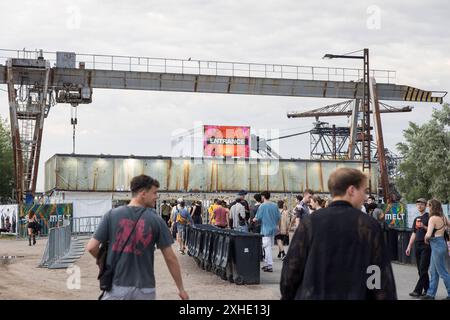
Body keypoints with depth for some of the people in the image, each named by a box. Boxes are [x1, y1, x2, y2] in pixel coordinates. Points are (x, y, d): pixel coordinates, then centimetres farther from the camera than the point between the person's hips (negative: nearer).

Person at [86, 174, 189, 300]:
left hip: (117, 287, 0)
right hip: (144, 290, 0)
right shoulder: (156, 220, -4)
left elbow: (91, 247, -5)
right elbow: (170, 258, -2)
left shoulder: (112, 215, -3)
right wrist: (181, 289, 7)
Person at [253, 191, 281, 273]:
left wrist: (254, 219, 11)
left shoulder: (262, 206, -12)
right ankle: (266, 264, 23)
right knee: (269, 246, 16)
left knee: (267, 247, -3)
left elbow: (258, 218, -10)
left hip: (266, 229, -6)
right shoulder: (275, 206, 4)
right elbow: (278, 217, 7)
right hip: (273, 229, 6)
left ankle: (270, 266, -6)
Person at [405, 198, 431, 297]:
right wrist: (409, 247, 18)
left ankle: (418, 291, -11)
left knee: (423, 269, -9)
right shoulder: (416, 219, 18)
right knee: (421, 270, 8)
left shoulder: (429, 217, -3)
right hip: (417, 245, 7)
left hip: (426, 245, -7)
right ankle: (427, 289, 15)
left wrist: (424, 227, -22)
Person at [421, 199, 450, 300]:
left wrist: (426, 238, -5)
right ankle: (431, 294, 20)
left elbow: (428, 234, -24)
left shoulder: (433, 219, -17)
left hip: (437, 245, -9)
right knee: (433, 271, 14)